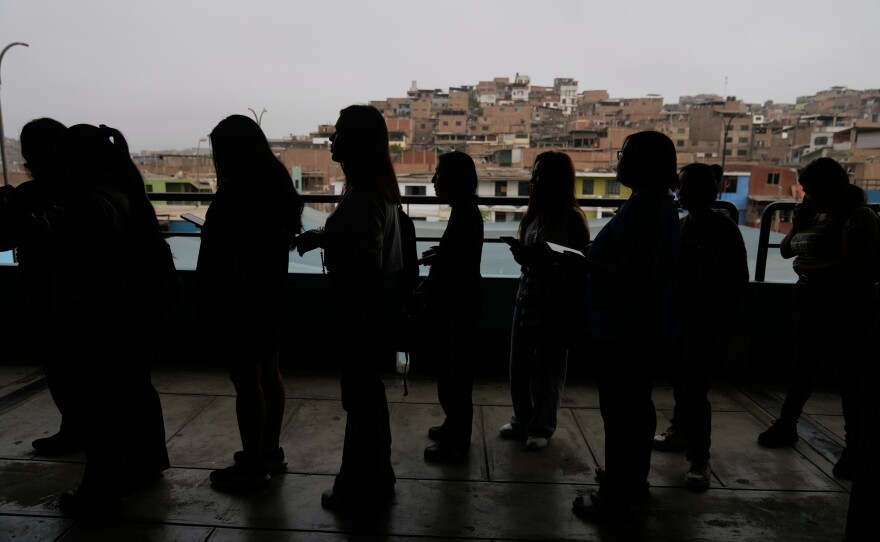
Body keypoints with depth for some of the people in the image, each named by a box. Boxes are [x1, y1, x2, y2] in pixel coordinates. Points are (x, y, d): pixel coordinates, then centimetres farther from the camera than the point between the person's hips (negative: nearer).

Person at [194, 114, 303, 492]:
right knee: (268, 374, 16)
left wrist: (206, 303, -8)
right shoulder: (276, 186, 8)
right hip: (269, 296, 10)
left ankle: (253, 465, 11)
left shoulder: (235, 194, -19)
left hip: (238, 301, -9)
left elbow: (220, 256, -17)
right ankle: (270, 452, 29)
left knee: (247, 383, 0)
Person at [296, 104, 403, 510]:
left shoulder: (362, 195, -21)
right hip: (372, 303, 10)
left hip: (365, 307, -10)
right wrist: (327, 237, 7)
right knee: (367, 390, 19)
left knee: (360, 393, 3)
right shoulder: (375, 187, 10)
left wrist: (322, 241, -16)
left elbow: (367, 260, -26)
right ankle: (374, 478, 34)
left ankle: (364, 487, 21)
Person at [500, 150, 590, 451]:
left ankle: (542, 426, 24)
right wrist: (522, 254, -3)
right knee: (519, 365, 10)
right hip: (528, 296, 6)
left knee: (547, 369, 6)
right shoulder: (533, 214, 10)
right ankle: (522, 419, 29)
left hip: (556, 303, -6)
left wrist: (538, 257, -22)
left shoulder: (572, 218, -10)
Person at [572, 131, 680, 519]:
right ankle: (632, 475, 38)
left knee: (619, 409, -1)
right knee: (635, 403, 21)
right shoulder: (658, 202, 11)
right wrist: (592, 260, 14)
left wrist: (587, 264, -17)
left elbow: (634, 273, -27)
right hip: (646, 326, 11)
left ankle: (616, 496, 12)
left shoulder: (643, 205, -21)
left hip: (629, 329, -11)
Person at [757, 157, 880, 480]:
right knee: (802, 368, 18)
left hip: (845, 309, -8)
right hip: (810, 302, 8)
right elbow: (786, 251, 16)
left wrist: (806, 267, -12)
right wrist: (797, 223, 1)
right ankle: (786, 424, 31)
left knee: (848, 376, 0)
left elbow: (850, 266, -24)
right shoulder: (816, 214, 10)